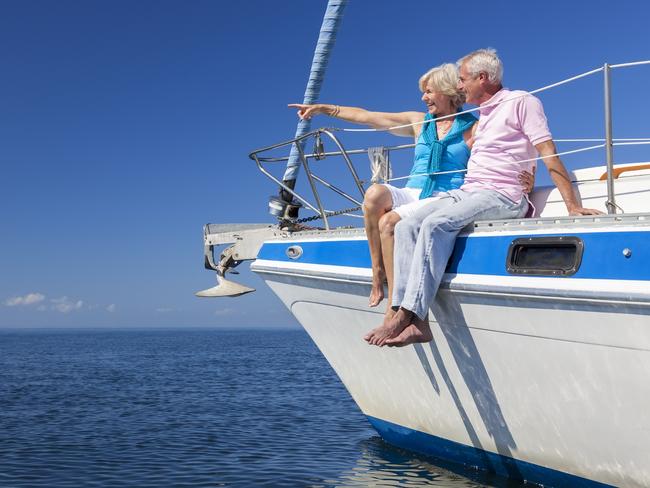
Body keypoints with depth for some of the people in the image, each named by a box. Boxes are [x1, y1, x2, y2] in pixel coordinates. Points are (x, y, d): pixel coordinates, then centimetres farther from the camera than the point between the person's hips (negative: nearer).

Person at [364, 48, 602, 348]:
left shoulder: (521, 102, 1)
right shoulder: (483, 114, 27)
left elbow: (548, 154, -8)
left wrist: (573, 206, -16)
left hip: (502, 196, -8)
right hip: (465, 192, 8)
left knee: (436, 224, -33)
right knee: (407, 226, -16)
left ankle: (405, 316, -35)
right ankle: (416, 323, -27)